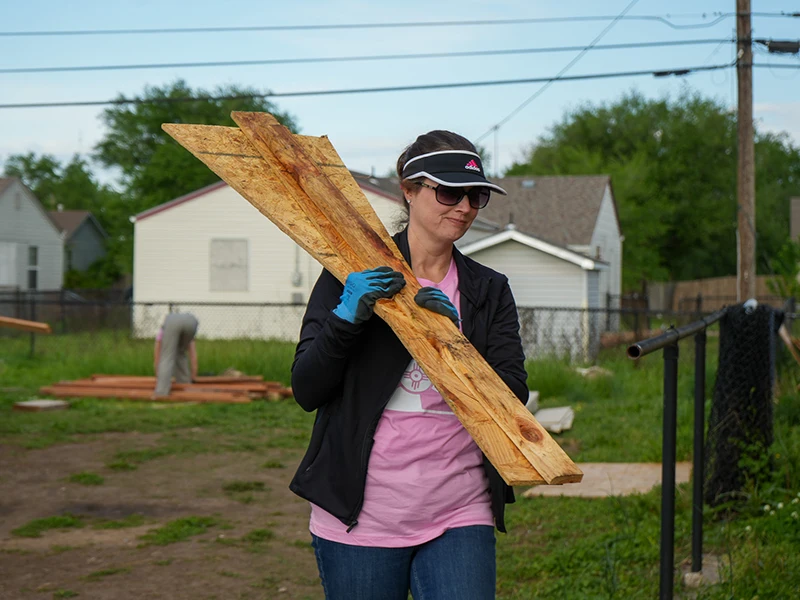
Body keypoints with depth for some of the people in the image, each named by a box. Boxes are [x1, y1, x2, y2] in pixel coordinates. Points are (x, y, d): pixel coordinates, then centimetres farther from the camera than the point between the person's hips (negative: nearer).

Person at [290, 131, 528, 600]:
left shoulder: (490, 291, 10)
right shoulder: (352, 275, 2)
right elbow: (306, 391, -3)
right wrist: (346, 318, -18)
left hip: (459, 515, 2)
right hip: (361, 517, -1)